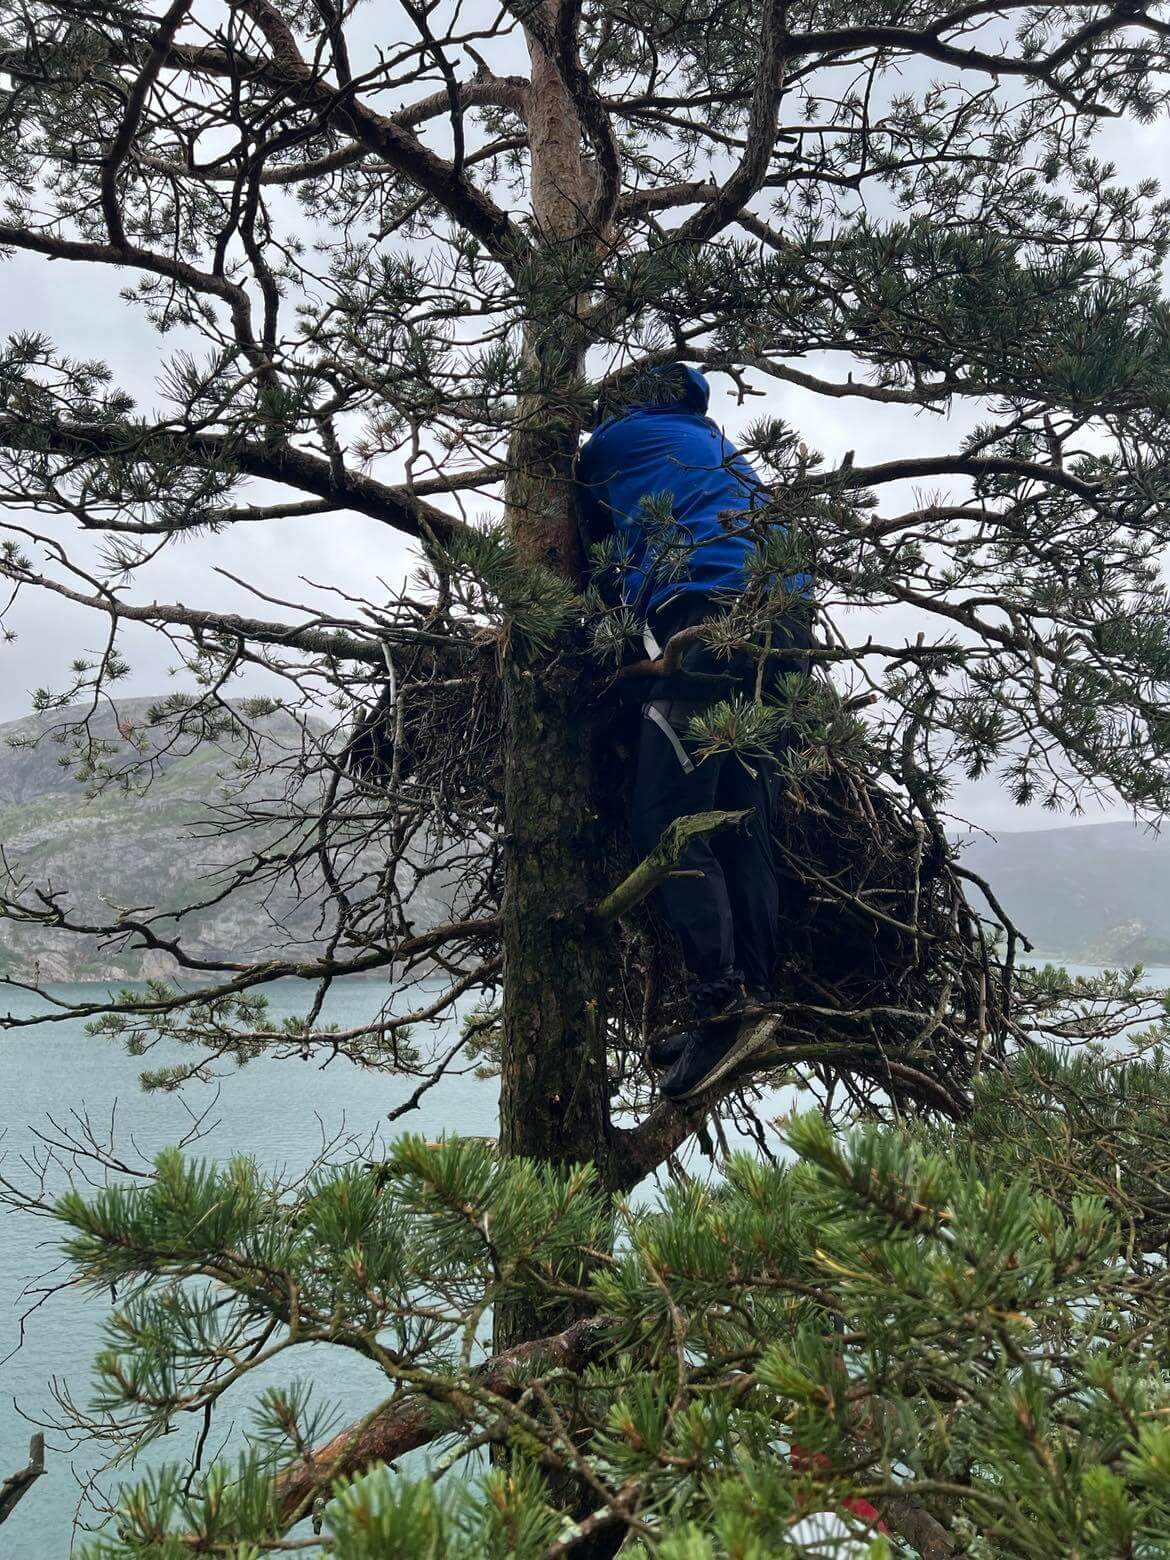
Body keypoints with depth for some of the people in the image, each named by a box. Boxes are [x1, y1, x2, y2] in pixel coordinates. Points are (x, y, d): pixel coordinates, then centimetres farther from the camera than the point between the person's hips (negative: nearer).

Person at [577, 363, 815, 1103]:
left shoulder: (619, 437, 15)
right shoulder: (720, 448, 34)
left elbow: (586, 522, 29)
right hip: (786, 626, 8)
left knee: (668, 825, -11)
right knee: (743, 826, 7)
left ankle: (724, 1006, -20)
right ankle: (753, 999, 6)